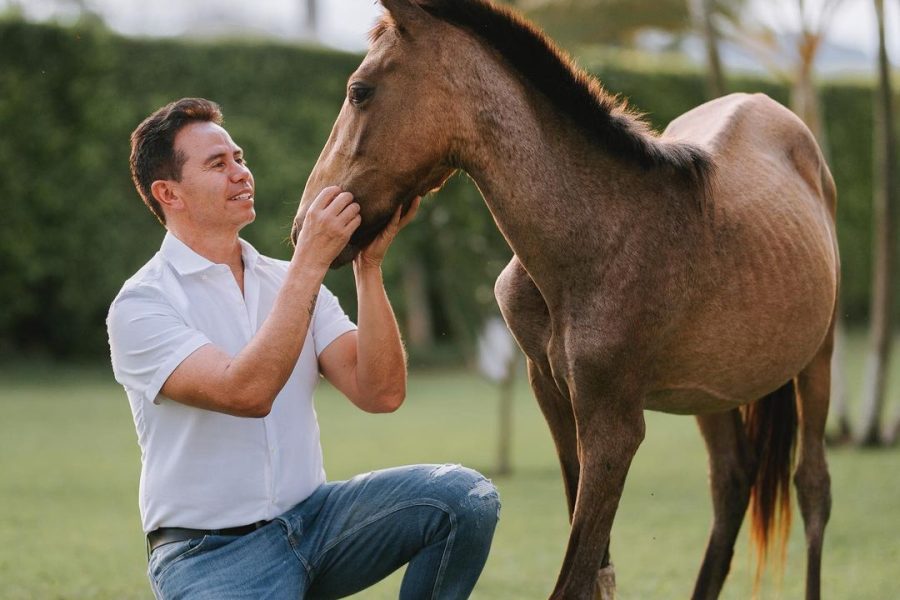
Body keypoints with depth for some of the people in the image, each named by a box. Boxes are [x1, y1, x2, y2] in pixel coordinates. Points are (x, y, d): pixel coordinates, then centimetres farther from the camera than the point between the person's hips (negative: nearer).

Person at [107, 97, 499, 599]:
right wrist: (311, 262, -24)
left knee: (466, 496, -16)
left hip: (312, 518, 6)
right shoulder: (141, 306, -8)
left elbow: (380, 393, -2)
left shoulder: (285, 282, 11)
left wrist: (369, 265, -11)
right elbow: (247, 393, -25)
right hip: (211, 553, -6)